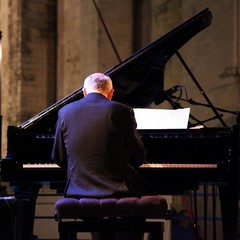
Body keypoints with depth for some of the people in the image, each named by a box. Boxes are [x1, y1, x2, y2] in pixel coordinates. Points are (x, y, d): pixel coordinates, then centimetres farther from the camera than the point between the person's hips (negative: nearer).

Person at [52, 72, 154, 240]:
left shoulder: (65, 112, 4)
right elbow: (139, 157, 1)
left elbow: (59, 159, 10)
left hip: (78, 191, 4)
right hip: (117, 192, -4)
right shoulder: (121, 111, -5)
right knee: (145, 194, 23)